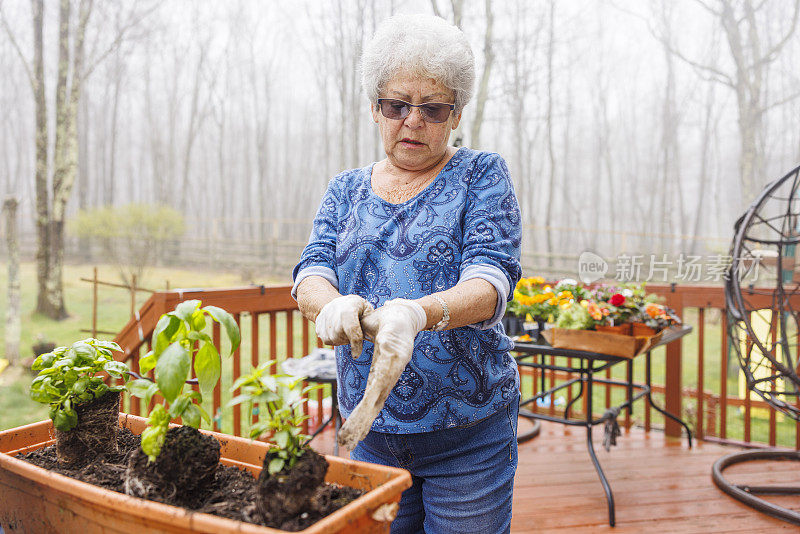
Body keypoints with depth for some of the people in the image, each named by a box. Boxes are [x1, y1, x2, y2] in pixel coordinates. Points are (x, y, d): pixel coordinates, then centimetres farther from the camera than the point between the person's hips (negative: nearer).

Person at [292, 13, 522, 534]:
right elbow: (312, 268, -5)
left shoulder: (482, 175, -3)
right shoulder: (346, 189, 8)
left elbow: (492, 276, -17)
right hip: (368, 427, 3)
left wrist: (420, 312, -38)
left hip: (468, 432, -3)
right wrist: (331, 303, -30)